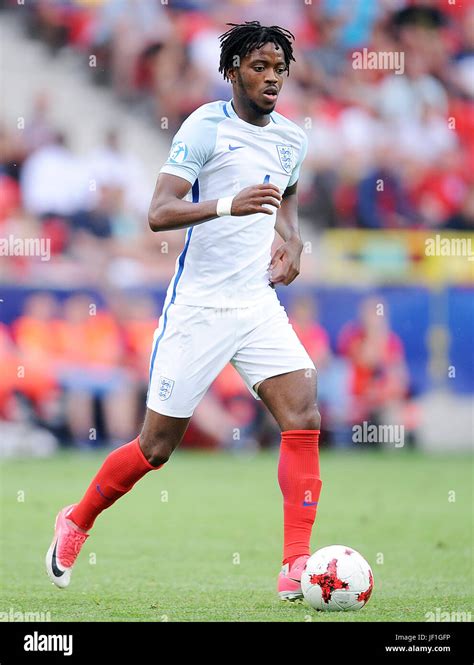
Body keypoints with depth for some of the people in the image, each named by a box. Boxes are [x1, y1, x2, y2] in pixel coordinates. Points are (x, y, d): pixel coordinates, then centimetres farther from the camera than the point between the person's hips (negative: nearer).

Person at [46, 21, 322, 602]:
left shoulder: (290, 138, 9)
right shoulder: (206, 125, -10)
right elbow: (158, 212, -20)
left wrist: (292, 242, 10)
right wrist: (227, 205, -35)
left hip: (258, 304, 5)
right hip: (197, 307, -5)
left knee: (303, 414, -15)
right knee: (156, 446, 3)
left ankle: (296, 568, -15)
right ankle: (76, 523, 29)